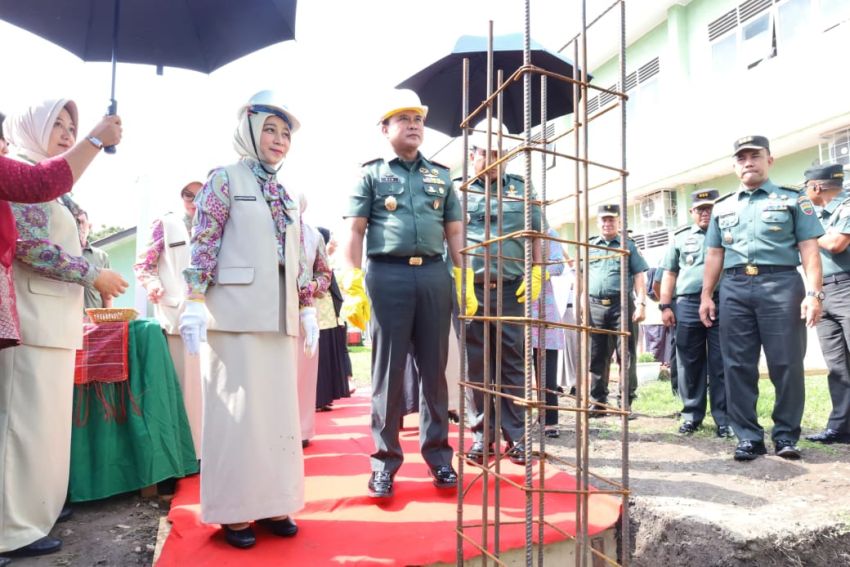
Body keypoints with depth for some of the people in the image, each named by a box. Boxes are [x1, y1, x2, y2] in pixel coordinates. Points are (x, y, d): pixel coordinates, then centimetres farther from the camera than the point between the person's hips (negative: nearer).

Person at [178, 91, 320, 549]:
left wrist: (308, 308, 14)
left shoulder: (285, 195, 18)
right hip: (238, 314, -6)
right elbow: (203, 244, -7)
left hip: (279, 317, 6)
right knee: (238, 408, -1)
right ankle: (233, 510, 13)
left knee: (279, 408, 9)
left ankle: (270, 502, 21)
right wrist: (194, 302, -15)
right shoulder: (226, 179, 1)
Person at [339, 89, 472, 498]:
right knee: (388, 370, 2)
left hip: (434, 275, 3)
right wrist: (352, 286, -10)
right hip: (387, 275, -3)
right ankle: (385, 460, 13)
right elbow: (354, 232, 2)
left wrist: (466, 281, 6)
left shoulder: (441, 176, 18)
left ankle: (438, 454, 19)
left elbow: (455, 233, 16)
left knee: (434, 369, 7)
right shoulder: (371, 174, 9)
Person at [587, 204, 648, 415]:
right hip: (595, 306, 2)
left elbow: (639, 276, 5)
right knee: (597, 357, 5)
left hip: (622, 304, -2)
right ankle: (598, 402, 12)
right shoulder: (588, 247, 17)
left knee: (626, 355, -2)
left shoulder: (628, 245, 11)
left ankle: (626, 402, 6)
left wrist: (641, 304, -6)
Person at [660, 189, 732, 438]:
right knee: (689, 364, 5)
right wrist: (665, 305, 4)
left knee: (721, 365, 0)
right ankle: (691, 416, 15)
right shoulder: (680, 237, 15)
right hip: (687, 306, 1)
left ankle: (723, 419, 7)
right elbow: (670, 273, 13)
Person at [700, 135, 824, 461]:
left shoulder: (793, 199, 9)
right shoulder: (722, 207, 19)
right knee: (737, 366, 1)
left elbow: (809, 250, 2)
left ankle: (786, 434, 13)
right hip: (734, 289, 3)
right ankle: (748, 436, 10)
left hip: (781, 284, -3)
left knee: (786, 363, -1)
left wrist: (814, 292, -9)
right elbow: (714, 254, 18)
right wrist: (706, 296, 11)